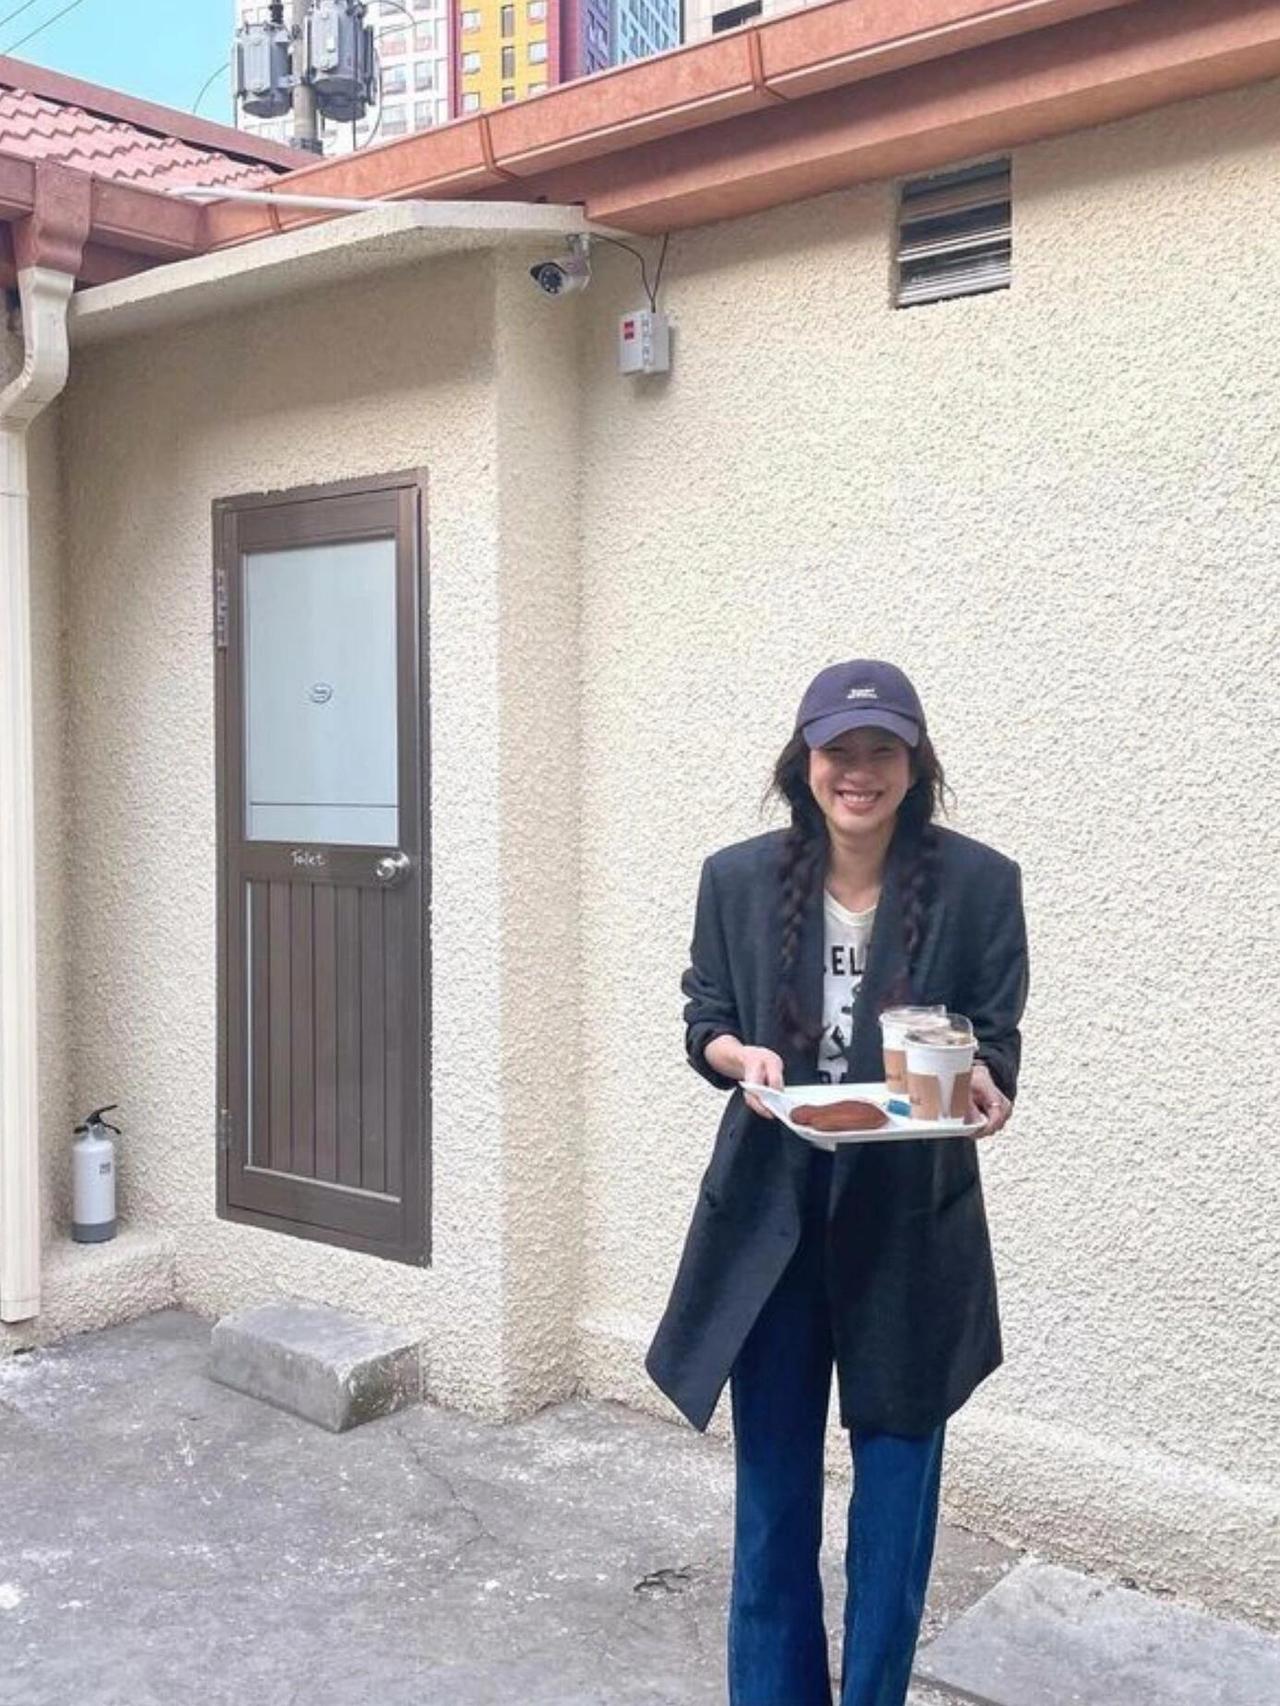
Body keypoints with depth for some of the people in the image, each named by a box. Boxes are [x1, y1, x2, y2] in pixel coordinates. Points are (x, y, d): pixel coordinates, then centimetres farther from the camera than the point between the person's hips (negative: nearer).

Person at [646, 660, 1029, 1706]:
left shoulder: (978, 883, -8)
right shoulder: (739, 879, -4)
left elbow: (999, 1041, -3)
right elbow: (703, 1022, 4)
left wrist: (981, 1083, -25)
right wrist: (744, 1056, -18)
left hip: (912, 1217, -1)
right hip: (771, 1207, 1)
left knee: (897, 1466, 11)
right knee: (773, 1471, 13)